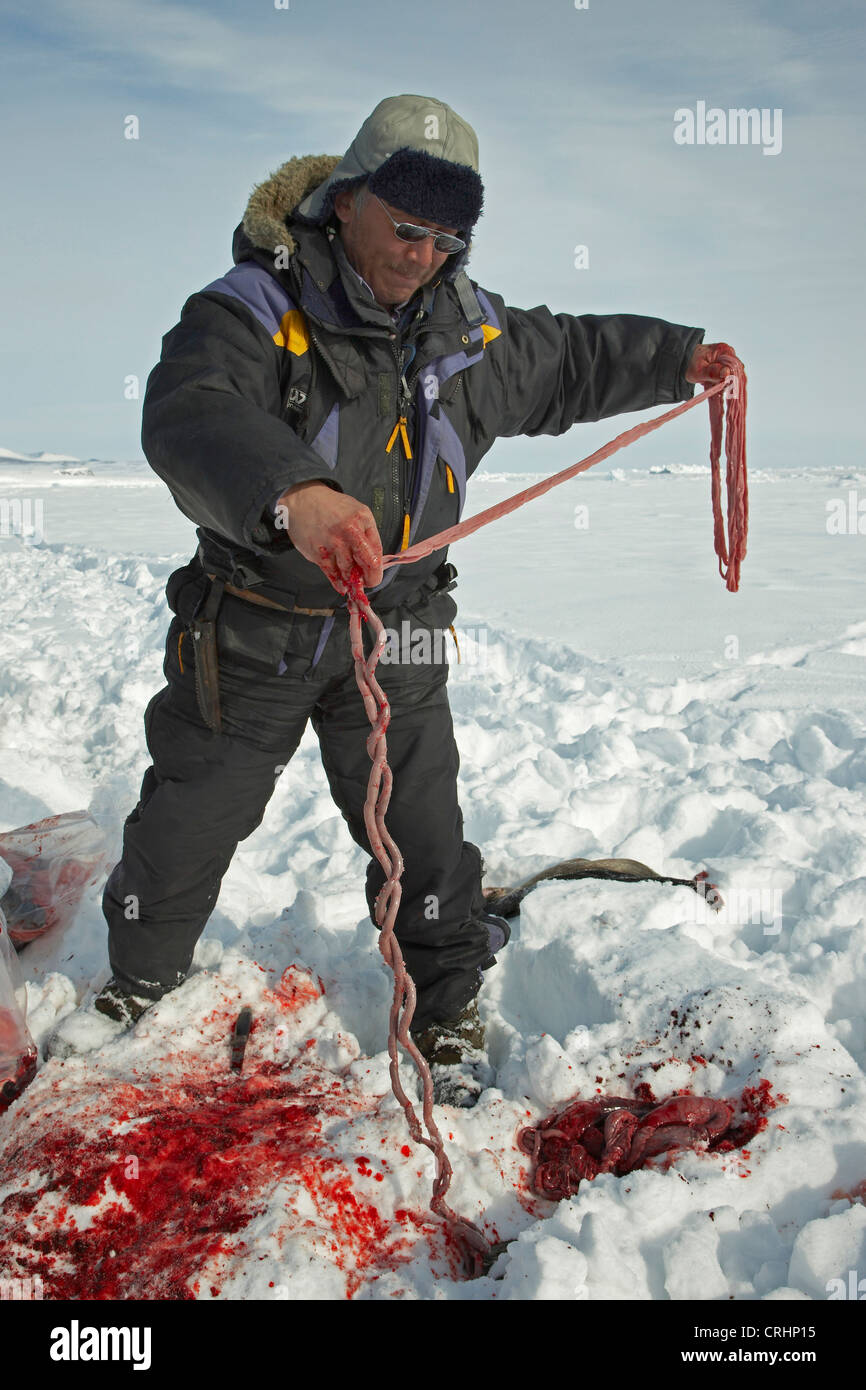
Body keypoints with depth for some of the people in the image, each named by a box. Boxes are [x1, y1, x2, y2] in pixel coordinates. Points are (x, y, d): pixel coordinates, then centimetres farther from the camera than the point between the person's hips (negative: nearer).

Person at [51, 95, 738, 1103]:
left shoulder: (467, 331, 0)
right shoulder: (253, 309, -18)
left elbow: (569, 360, 19)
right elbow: (190, 421, -39)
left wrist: (677, 358, 11)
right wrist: (294, 496, -58)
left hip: (393, 634, 3)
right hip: (253, 629, -2)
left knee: (422, 830, 5)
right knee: (187, 822, 12)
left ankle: (449, 1003, 29)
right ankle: (138, 984, 40)